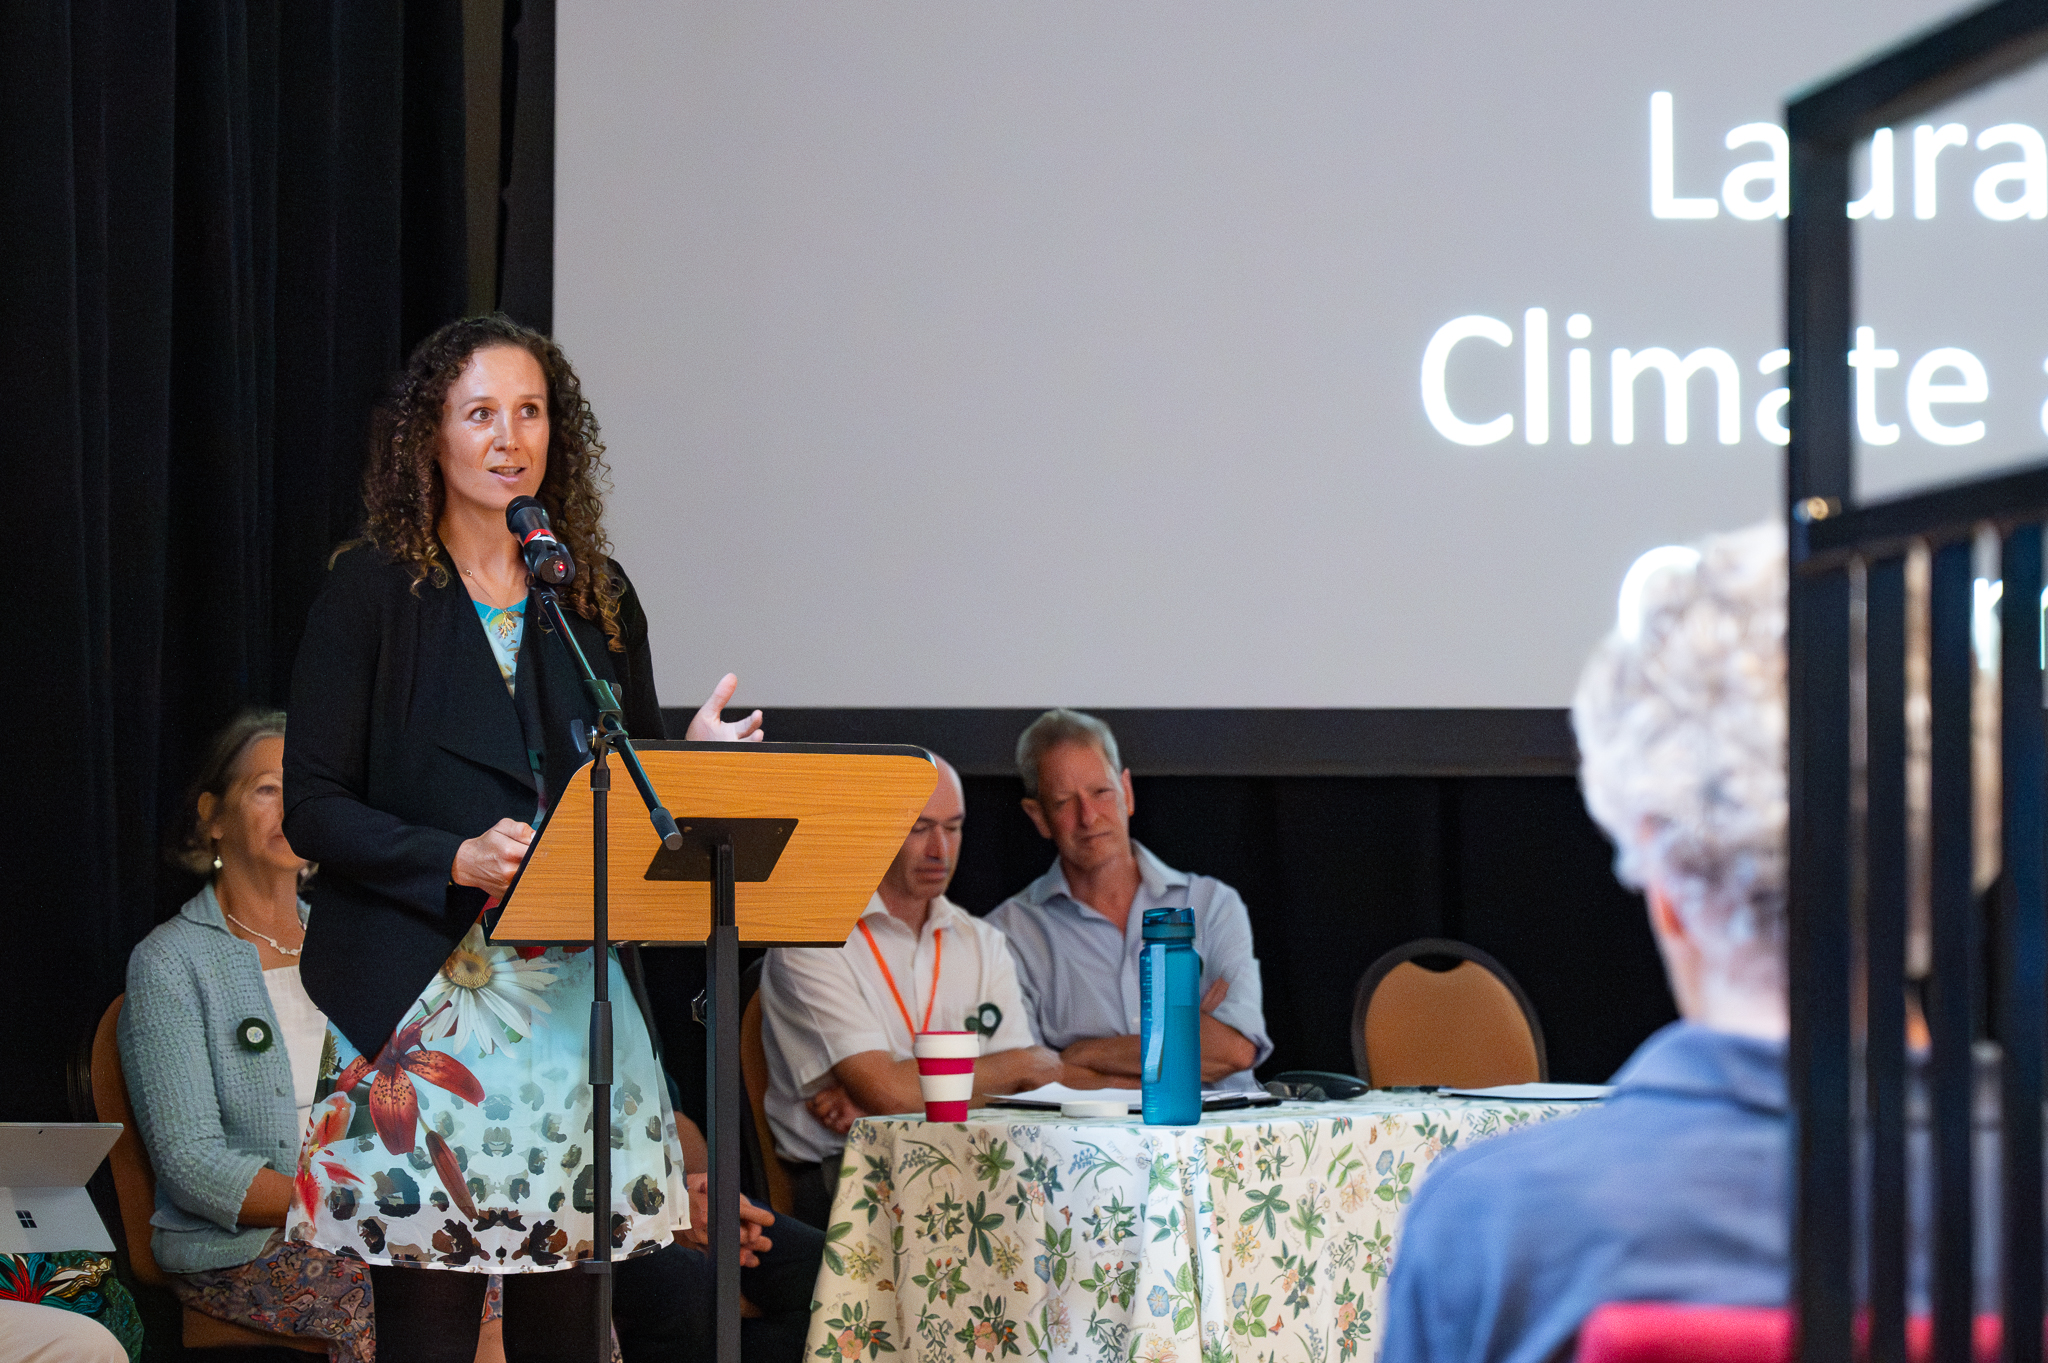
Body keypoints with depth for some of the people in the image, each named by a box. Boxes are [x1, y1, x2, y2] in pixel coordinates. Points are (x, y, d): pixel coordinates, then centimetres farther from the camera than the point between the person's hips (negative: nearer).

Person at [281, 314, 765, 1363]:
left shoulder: (598, 596, 12)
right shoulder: (371, 589, 0)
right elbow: (310, 806, -5)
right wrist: (459, 859, -19)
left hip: (576, 991, 4)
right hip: (421, 992, -4)